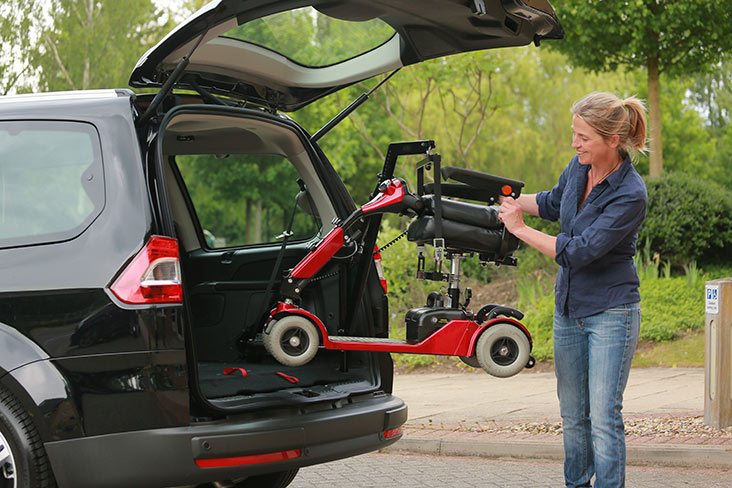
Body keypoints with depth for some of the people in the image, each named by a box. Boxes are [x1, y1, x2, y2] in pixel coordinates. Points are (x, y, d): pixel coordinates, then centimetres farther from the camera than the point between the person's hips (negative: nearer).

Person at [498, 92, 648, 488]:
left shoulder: (630, 195, -23)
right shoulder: (580, 166, -1)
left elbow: (579, 251, -25)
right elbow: (553, 203, 22)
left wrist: (520, 228, -18)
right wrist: (509, 201, 10)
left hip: (611, 312, -7)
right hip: (569, 307, 7)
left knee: (604, 417, -8)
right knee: (572, 413, 12)